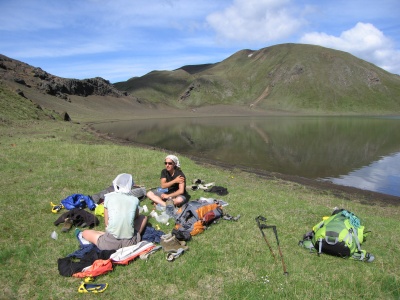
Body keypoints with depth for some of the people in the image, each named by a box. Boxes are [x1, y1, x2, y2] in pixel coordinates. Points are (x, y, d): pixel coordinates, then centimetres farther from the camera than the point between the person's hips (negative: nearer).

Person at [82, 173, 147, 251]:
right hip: (130, 242, 1)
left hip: (111, 243, 0)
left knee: (85, 232, 25)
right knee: (144, 217, 27)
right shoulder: (135, 200, 1)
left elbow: (106, 223, 4)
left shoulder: (108, 197, -1)